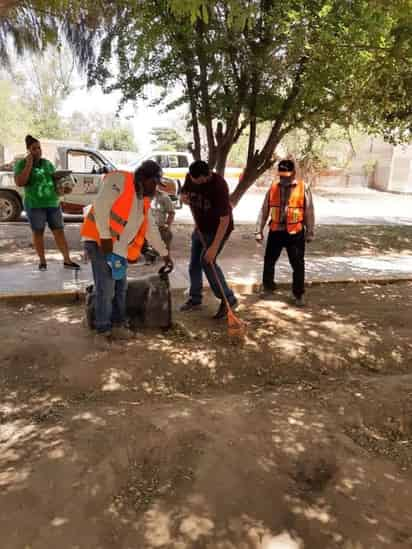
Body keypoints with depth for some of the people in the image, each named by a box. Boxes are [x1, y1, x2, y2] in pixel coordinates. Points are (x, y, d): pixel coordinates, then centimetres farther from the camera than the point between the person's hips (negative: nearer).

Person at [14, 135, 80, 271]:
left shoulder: (47, 163, 9)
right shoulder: (21, 164, -3)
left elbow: (56, 179, 21)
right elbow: (19, 183, -17)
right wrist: (29, 164, -16)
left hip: (53, 203, 3)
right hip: (34, 205, -3)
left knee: (59, 232, 4)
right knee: (38, 233, 6)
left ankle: (67, 261, 9)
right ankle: (42, 261, 19)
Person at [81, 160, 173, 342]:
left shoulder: (144, 200, 16)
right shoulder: (119, 180, -8)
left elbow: (150, 228, 23)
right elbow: (101, 205, -19)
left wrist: (164, 253, 24)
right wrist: (105, 236, -22)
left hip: (119, 248, 9)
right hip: (100, 241, -9)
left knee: (120, 288, 12)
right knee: (106, 289, -9)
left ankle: (118, 325, 24)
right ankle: (103, 330, 3)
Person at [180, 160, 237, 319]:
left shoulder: (218, 186, -32)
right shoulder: (190, 178, -10)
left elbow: (224, 220, -33)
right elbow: (184, 193, 12)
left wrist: (214, 247, -35)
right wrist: (184, 197, -15)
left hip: (218, 228, -7)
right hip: (200, 227, 8)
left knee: (207, 262, -18)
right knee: (194, 263, 10)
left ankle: (229, 300, -7)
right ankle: (195, 298, 26)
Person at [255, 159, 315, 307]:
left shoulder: (303, 188, -5)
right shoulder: (273, 188, 2)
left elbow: (309, 212, 0)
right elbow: (264, 210, 5)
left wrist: (310, 232, 1)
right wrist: (259, 231, 4)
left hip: (295, 233, -2)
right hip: (276, 231, 2)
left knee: (298, 265, 3)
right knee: (269, 261, 10)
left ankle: (298, 294, 18)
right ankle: (268, 288, 32)